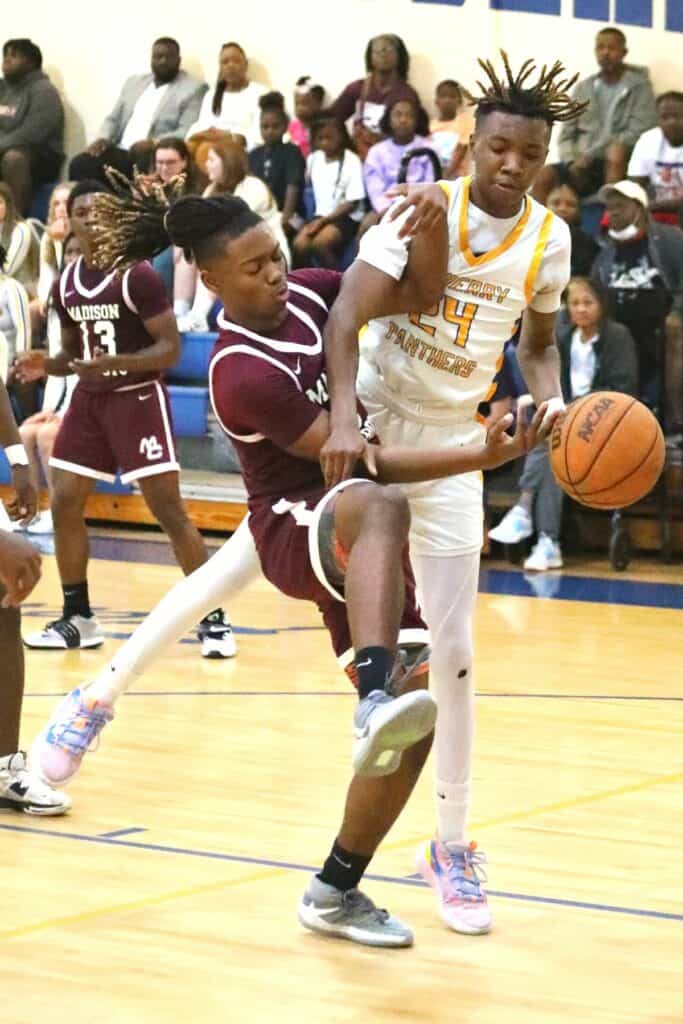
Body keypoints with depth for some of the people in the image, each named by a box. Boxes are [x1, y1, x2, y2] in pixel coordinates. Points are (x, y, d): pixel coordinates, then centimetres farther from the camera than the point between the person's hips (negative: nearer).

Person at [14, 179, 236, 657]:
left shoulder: (138, 277, -15)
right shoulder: (66, 285, 5)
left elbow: (170, 348, -16)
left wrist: (117, 362, -30)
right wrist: (45, 365, -4)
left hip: (138, 398, -7)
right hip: (89, 399, 7)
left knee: (169, 510, -9)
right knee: (65, 504, 3)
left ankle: (213, 618, -3)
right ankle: (77, 618, 15)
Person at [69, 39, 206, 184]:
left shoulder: (194, 89, 2)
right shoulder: (134, 82, 21)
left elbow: (187, 133, -9)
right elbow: (113, 119, 23)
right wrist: (103, 138, 0)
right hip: (120, 151, 6)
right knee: (80, 164, -19)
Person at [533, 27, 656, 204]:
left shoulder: (639, 87, 3)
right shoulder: (583, 89, 16)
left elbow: (639, 133, -9)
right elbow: (567, 134, 14)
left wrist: (590, 155, -15)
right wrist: (572, 162, -9)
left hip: (618, 166, -3)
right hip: (581, 165, 4)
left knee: (616, 150, -37)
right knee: (544, 177, -23)